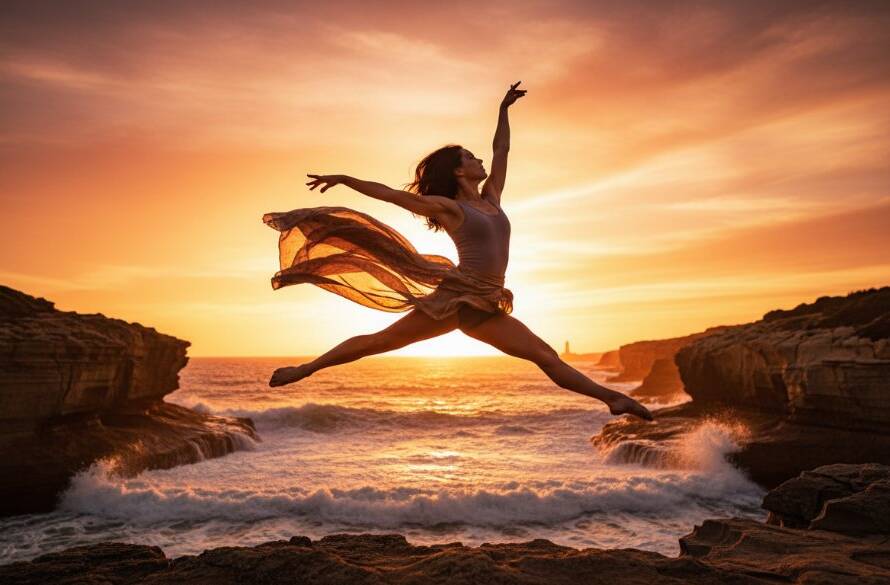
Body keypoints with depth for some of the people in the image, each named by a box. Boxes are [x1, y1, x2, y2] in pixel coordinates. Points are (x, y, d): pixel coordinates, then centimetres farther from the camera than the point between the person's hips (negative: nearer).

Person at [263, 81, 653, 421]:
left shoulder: (491, 198, 18)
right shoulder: (446, 207, 1)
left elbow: (501, 150, 27)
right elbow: (389, 194, 2)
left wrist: (504, 108, 33)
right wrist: (344, 179, 2)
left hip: (485, 309, 5)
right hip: (455, 297, -5)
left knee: (547, 356, 0)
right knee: (378, 341, 0)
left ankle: (611, 397, 1)